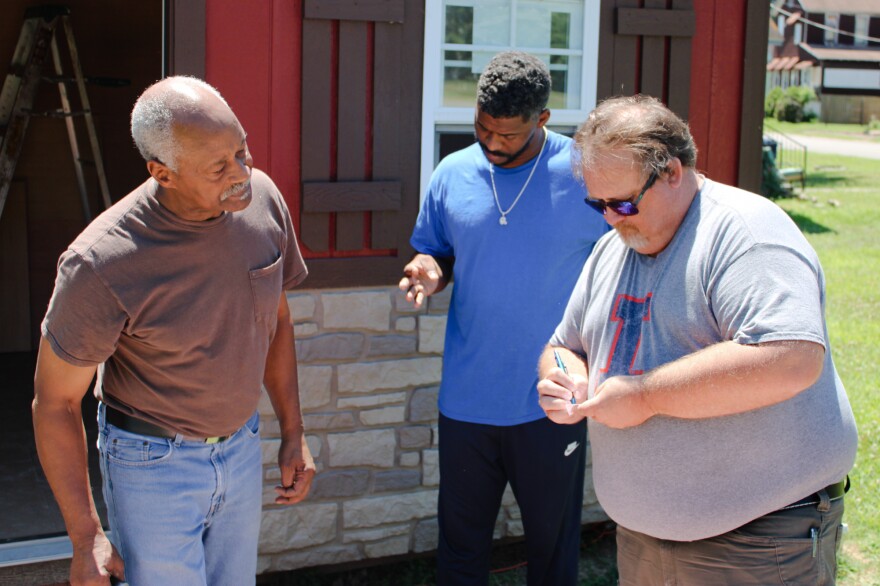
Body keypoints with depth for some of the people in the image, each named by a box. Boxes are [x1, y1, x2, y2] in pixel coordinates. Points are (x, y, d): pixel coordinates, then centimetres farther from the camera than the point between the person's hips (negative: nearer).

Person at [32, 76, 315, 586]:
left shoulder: (262, 199, -13)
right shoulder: (101, 266, -28)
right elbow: (55, 402, -15)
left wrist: (294, 433, 9)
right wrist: (87, 539, -13)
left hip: (241, 447, 5)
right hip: (153, 462, -5)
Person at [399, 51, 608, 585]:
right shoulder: (453, 174, 0)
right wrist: (429, 273, -12)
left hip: (550, 403, -3)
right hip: (466, 397, 3)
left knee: (553, 541, 14)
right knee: (461, 540, 16)